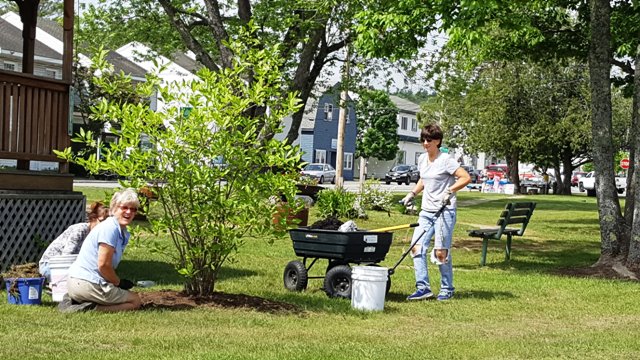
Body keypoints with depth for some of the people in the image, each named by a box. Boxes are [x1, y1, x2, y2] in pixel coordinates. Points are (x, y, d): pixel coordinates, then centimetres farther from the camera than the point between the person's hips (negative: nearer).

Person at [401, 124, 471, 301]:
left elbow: (466, 178, -15)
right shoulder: (422, 159, 11)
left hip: (444, 211, -7)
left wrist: (450, 190, -24)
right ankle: (423, 288, -4)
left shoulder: (446, 160, -11)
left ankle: (447, 289, 10)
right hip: (426, 211, 7)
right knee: (417, 247, -6)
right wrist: (412, 194, 17)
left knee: (441, 252, -6)